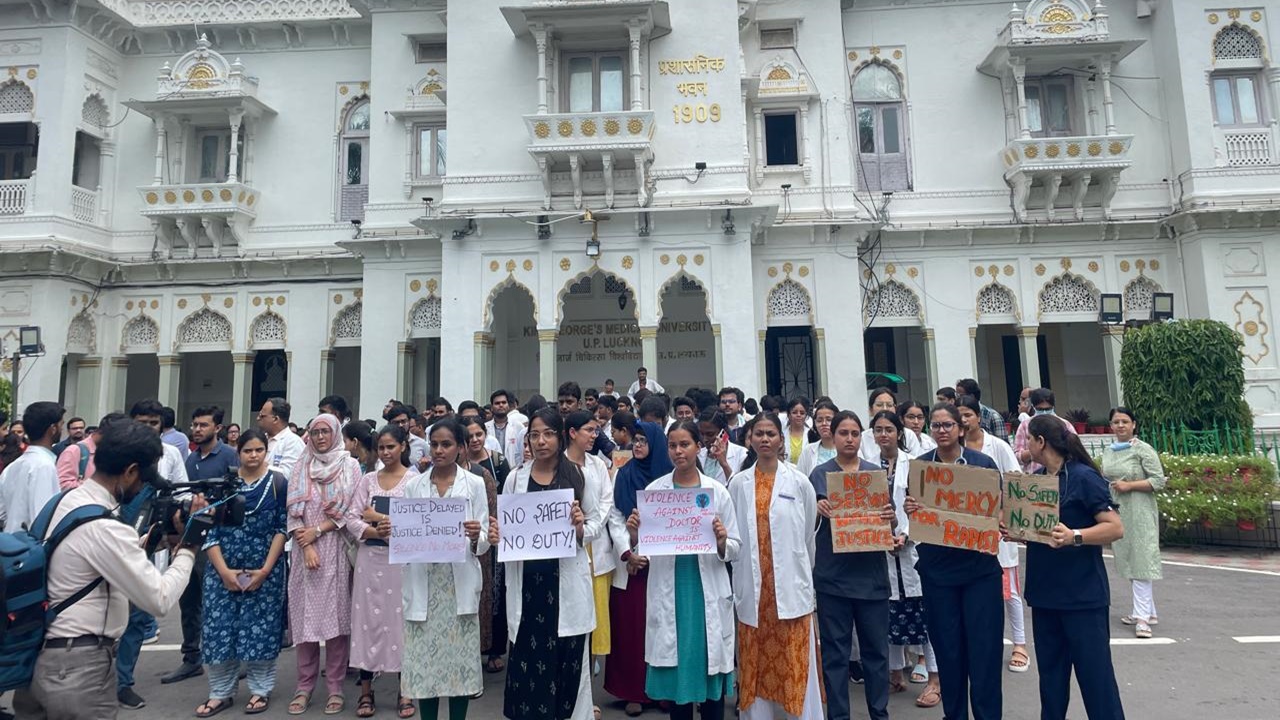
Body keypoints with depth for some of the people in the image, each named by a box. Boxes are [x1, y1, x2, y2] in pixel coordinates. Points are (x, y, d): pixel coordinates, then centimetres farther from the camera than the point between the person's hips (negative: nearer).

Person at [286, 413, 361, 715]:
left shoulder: (350, 465, 2)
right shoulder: (302, 466, 9)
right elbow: (293, 510, 3)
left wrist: (317, 530, -10)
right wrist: (306, 545, -8)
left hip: (337, 548, -2)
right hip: (305, 549, 3)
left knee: (336, 614, -1)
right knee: (305, 615, 5)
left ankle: (335, 687, 8)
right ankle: (305, 686, 17)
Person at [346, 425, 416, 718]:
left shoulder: (414, 479, -2)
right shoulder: (367, 479, 8)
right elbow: (351, 520, 1)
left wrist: (379, 517, -12)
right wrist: (376, 532, -16)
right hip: (370, 557, 3)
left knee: (401, 618, 3)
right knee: (368, 618, 6)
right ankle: (366, 691, 19)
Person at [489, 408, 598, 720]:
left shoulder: (577, 475, 0)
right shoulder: (515, 478, 4)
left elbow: (596, 522, 5)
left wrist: (581, 528, -16)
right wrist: (495, 536, -12)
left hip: (566, 581, -1)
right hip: (527, 580, 1)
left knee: (568, 660, 5)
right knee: (527, 660, 4)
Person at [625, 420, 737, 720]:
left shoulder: (717, 491, 0)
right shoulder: (653, 490, 1)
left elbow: (734, 549, 1)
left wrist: (722, 543, -20)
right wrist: (634, 538, -18)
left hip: (707, 591, 0)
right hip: (668, 592, 1)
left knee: (710, 665, 6)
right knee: (676, 667, 9)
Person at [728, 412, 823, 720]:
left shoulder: (799, 481, -1)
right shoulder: (738, 483, 2)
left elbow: (810, 536, 5)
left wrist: (803, 576, 11)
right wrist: (741, 578, 6)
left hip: (790, 586, -1)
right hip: (753, 588, 2)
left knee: (796, 664, 2)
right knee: (755, 664, 10)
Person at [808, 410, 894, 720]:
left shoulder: (876, 472, 8)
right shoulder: (820, 474, 1)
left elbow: (891, 520, 9)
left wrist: (891, 517, -13)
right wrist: (818, 509, -21)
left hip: (871, 572, 2)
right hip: (832, 574, -2)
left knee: (876, 647, 10)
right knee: (835, 649, 6)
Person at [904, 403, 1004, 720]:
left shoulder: (983, 463, -2)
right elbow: (914, 512, 7)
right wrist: (909, 509, -14)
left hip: (980, 566, -1)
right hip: (937, 569, 1)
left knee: (984, 646, 3)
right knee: (947, 647, 10)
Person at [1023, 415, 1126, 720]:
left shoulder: (1083, 477, -12)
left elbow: (1115, 527, -17)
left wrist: (1073, 536, -31)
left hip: (1083, 595, -7)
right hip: (1044, 594, 7)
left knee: (1095, 675, 1)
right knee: (1050, 674, 15)